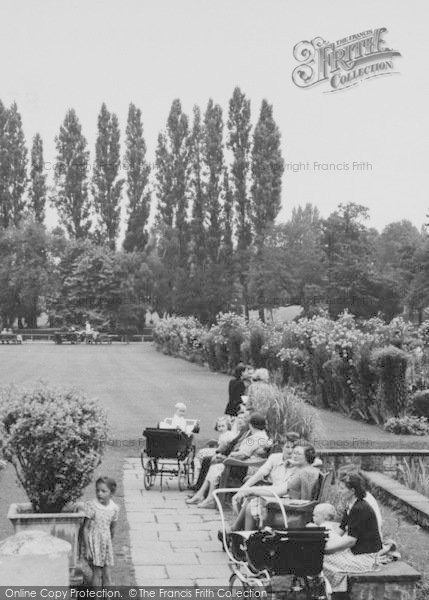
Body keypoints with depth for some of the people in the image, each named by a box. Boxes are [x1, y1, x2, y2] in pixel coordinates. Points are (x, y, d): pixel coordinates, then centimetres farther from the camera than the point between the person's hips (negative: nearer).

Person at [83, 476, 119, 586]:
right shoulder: (91, 506, -16)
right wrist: (87, 548, -15)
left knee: (107, 574, 7)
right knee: (97, 573, -1)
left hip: (106, 542, 4)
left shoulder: (114, 508, -3)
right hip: (94, 541, -4)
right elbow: (85, 528, -13)